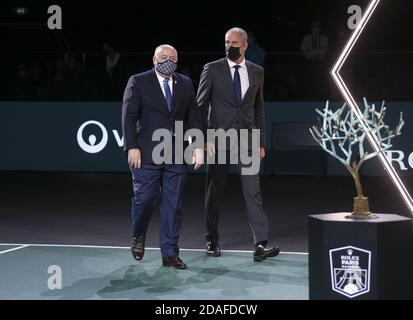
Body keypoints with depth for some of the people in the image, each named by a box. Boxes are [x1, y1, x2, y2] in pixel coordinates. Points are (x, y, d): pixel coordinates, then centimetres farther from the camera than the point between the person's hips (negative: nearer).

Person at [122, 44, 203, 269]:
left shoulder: (185, 84, 12)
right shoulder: (138, 82, 0)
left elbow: (193, 116, 13)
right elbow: (129, 117, -4)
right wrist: (132, 147, -12)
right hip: (147, 154, -3)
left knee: (173, 205, 3)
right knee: (145, 198, -4)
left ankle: (170, 254, 11)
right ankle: (138, 236, 26)